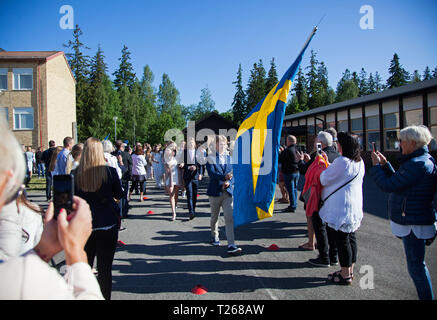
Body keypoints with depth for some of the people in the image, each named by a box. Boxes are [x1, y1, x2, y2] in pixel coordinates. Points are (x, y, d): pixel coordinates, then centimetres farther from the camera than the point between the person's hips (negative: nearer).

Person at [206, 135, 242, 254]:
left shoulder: (230, 158, 10)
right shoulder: (211, 158, -2)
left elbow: (233, 174, 6)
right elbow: (211, 173, -16)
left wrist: (229, 182, -14)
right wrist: (224, 177, -31)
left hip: (228, 191, 2)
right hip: (215, 192, -2)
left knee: (230, 218, -9)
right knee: (214, 217, 15)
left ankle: (231, 245, -10)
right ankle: (214, 237, 40)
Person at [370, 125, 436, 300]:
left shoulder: (418, 164, -22)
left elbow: (388, 185, -22)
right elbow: (398, 180, 18)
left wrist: (376, 165, -9)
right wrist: (385, 164, 11)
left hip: (414, 222, -11)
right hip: (415, 219, 11)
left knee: (416, 266, 0)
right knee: (417, 264, 20)